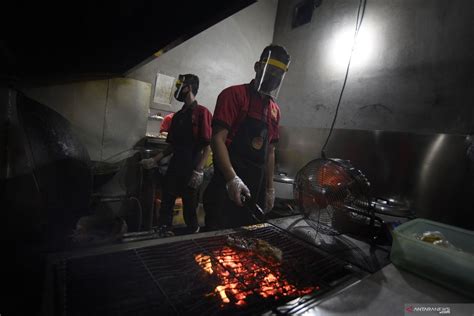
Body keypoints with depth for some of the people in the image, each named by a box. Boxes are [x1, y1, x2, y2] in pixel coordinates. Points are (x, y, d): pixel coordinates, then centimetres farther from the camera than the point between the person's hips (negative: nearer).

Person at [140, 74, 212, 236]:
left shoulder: (202, 112, -7)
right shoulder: (178, 115, 15)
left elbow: (208, 145, -13)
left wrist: (198, 171, -19)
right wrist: (155, 160, 11)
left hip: (191, 169, -6)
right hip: (174, 167, 7)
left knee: (189, 207, 5)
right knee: (166, 204, 10)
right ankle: (164, 234, 26)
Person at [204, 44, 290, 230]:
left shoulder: (275, 110, 15)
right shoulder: (235, 95, -5)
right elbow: (218, 139, -14)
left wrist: (270, 189, 16)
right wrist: (232, 178, -25)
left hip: (256, 190, 7)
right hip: (227, 186, -6)